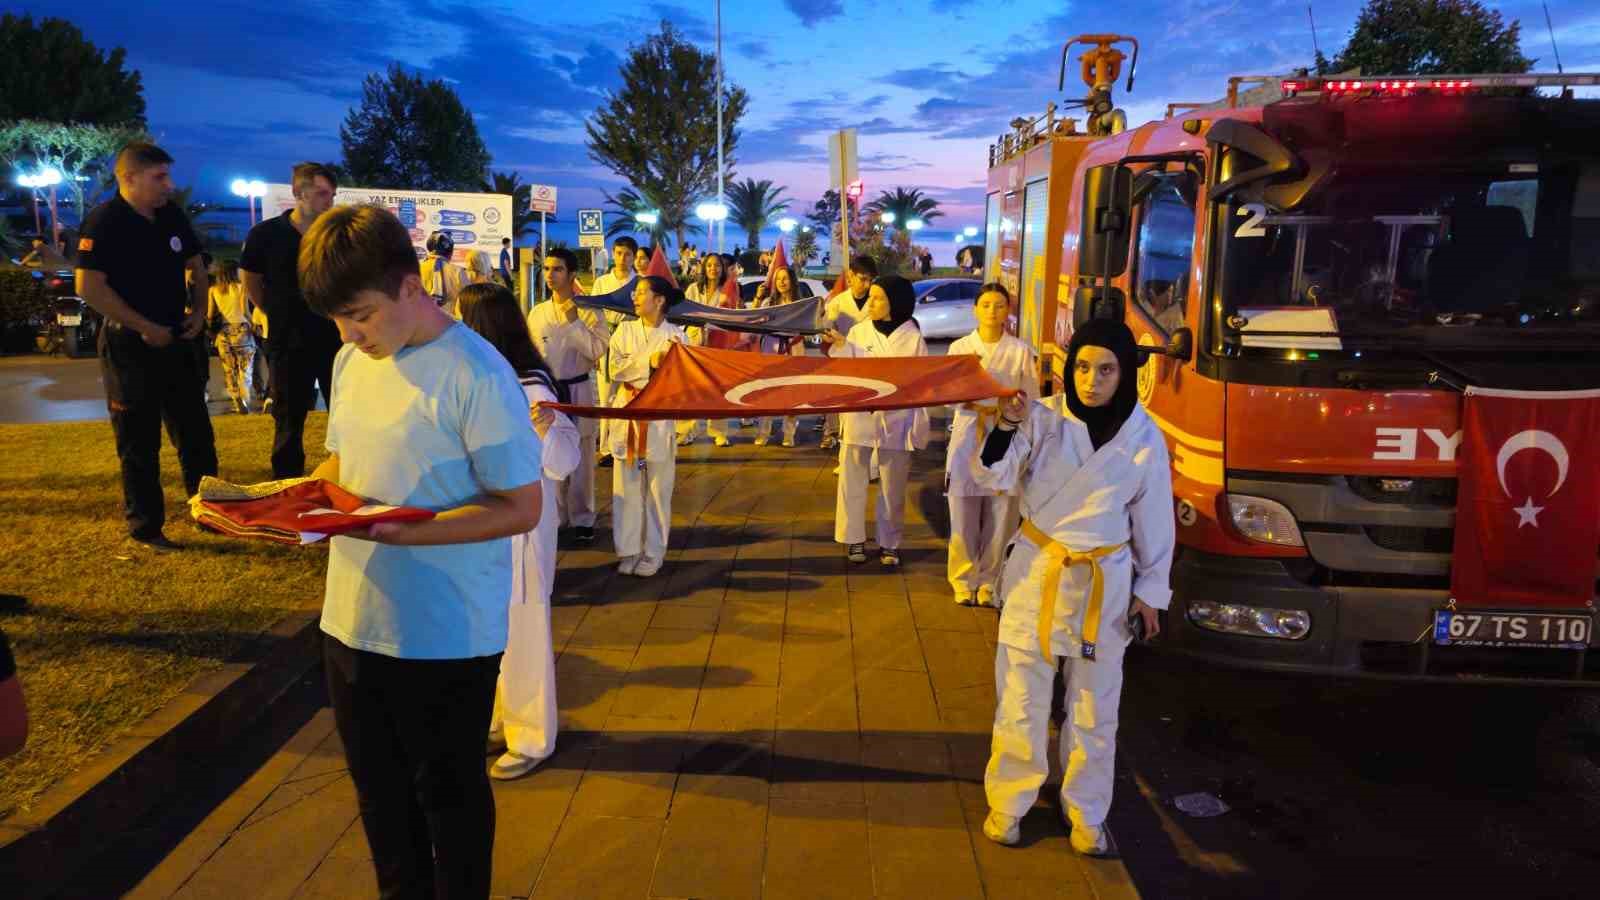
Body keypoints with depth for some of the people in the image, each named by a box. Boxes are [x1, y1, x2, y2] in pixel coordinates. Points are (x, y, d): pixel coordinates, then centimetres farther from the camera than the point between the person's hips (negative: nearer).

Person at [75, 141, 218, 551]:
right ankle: (145, 528, 14)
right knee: (139, 443, 3)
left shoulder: (172, 217, 7)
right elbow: (89, 286, -19)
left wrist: (199, 311, 3)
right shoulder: (104, 221, -13)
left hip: (177, 341, 7)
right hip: (131, 346, -6)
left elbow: (195, 267, 18)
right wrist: (144, 327, -18)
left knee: (196, 432, 13)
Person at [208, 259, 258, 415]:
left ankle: (238, 404, 7)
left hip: (223, 332, 3)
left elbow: (209, 315, 4)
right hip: (241, 329, -3)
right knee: (245, 368, 5)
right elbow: (245, 311, -7)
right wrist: (253, 326, 6)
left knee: (229, 370, 8)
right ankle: (245, 402, -7)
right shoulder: (240, 287, -1)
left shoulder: (213, 290, 7)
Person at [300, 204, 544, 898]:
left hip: (445, 636, -7)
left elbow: (522, 507, -18)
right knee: (378, 787, 22)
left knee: (449, 794, 13)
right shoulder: (352, 360, 5)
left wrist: (405, 531, -28)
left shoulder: (476, 376, -19)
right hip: (353, 621, 7)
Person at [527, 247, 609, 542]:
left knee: (580, 459, 6)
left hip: (578, 391, -3)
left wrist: (573, 321, -20)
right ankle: (554, 514, 25)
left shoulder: (588, 311, -6)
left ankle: (582, 518, 18)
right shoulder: (537, 312, 5)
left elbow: (597, 351, -15)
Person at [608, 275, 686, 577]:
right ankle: (629, 549, 18)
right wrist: (649, 362, -14)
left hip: (659, 415, -2)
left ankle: (653, 553, 16)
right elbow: (615, 370, -6)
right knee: (627, 486, 7)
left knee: (657, 488, 5)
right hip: (627, 412, 2)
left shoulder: (675, 335, -2)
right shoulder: (624, 330, 5)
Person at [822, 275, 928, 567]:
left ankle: (889, 543, 22)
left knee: (893, 487, 9)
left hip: (896, 421, -1)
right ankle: (854, 538, 20)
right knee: (852, 481, 6)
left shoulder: (913, 337, -3)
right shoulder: (858, 331, 2)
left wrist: (918, 426, -7)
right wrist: (839, 346, -17)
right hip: (860, 417, 1)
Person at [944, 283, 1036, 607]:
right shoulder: (959, 348, 3)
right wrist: (979, 406, -21)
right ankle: (964, 580, 20)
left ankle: (988, 581, 20)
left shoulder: (1021, 351, 1)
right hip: (967, 440, 0)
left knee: (1000, 519, 4)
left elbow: (1031, 400, 3)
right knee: (963, 519, 3)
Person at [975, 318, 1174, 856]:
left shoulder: (1144, 438, -6)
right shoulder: (1045, 418, -9)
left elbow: (1154, 520, 3)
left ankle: (1086, 814, 32)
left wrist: (1151, 592, 6)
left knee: (1094, 709, 14)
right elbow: (993, 477, -15)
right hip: (1036, 573, 0)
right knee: (1022, 701, 9)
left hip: (1105, 583, 1)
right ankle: (1007, 803, 27)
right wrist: (1008, 425, -32)